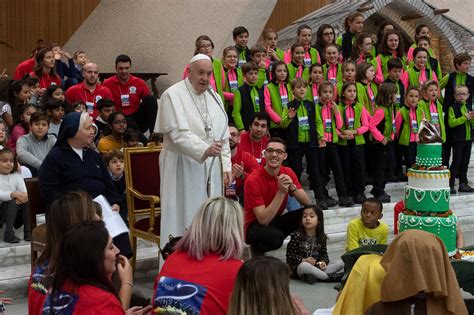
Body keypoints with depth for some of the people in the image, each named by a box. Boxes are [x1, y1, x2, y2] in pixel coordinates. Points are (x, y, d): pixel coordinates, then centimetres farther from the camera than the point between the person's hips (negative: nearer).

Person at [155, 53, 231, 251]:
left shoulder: (214, 97, 12)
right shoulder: (173, 95, -9)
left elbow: (223, 136, 14)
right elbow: (179, 133, -21)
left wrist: (226, 166, 5)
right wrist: (204, 150, -34)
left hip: (211, 167, 6)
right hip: (183, 166, -6)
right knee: (183, 216, -2)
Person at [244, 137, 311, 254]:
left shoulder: (288, 173, -5)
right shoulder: (253, 181, -22)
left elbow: (307, 203, -8)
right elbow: (264, 220, -27)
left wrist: (292, 187, -26)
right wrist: (282, 192, -31)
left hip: (276, 222, 5)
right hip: (255, 226, -5)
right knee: (275, 237, -38)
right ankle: (257, 248, -4)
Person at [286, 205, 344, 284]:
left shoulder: (321, 237, 6)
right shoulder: (297, 236, -6)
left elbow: (324, 253, 11)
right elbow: (289, 255, -6)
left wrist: (324, 261, -12)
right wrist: (304, 260, -20)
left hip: (317, 267, 5)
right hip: (299, 268, -5)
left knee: (340, 263, -12)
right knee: (304, 266, -40)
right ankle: (331, 277, -30)